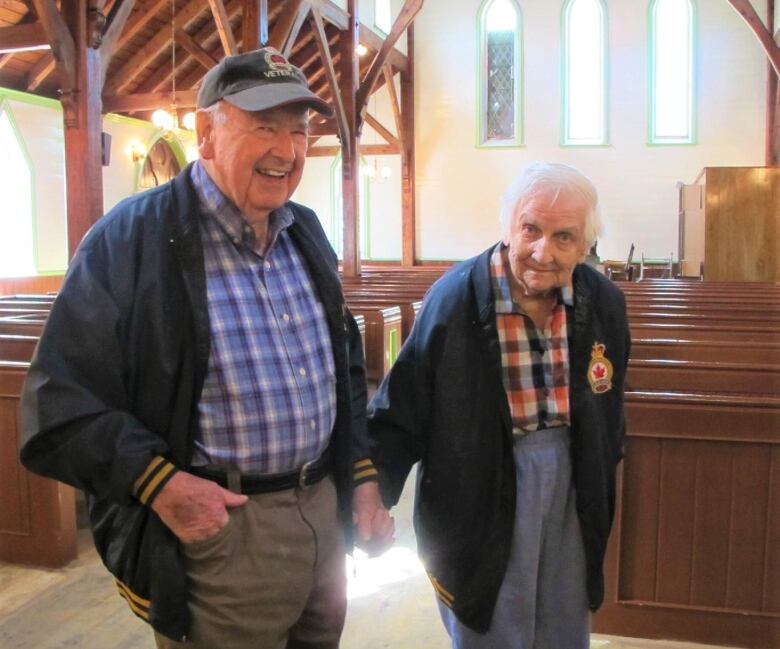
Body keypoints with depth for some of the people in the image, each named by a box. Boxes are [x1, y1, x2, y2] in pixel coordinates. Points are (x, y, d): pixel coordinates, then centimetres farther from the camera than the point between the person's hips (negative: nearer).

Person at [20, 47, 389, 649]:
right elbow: (61, 397, -12)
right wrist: (160, 484, -22)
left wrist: (362, 474, 10)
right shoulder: (131, 238, -13)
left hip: (325, 510, 7)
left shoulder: (305, 231, 7)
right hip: (217, 526, -6)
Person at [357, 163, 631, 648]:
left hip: (570, 489, 5)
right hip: (482, 499, -4)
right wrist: (376, 488, -26)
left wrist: (600, 476, 16)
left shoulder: (604, 302, -4)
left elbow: (609, 410, 10)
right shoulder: (455, 298, -18)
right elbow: (401, 406, -15)